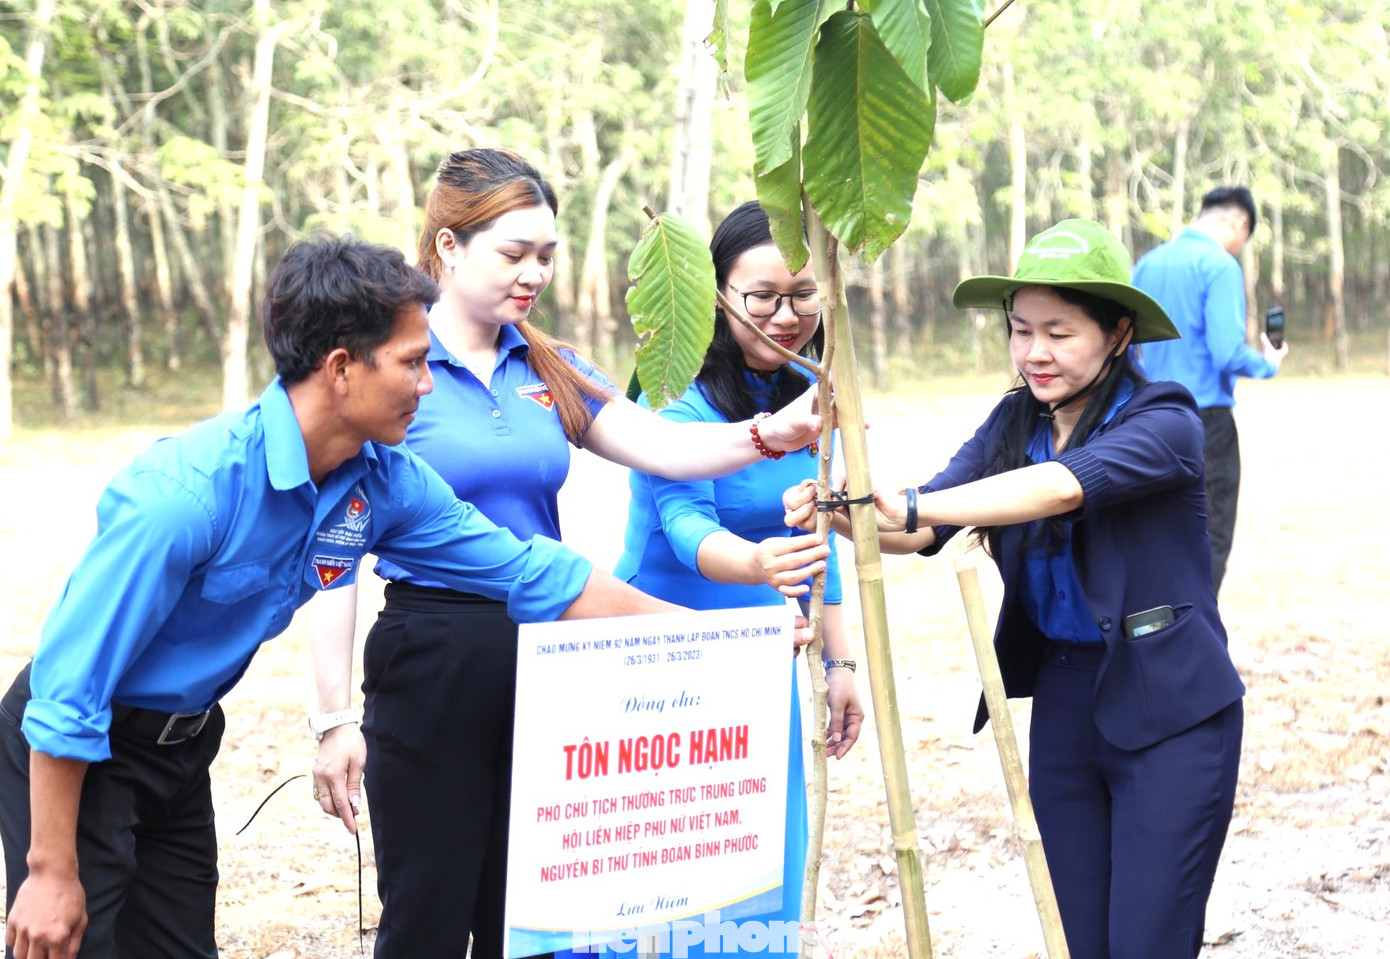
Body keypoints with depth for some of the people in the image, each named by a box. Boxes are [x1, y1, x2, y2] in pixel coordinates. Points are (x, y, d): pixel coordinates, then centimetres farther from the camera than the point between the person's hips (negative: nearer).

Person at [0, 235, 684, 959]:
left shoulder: (384, 483, -8)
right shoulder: (188, 492, -31)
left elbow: (531, 574, 2)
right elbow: (70, 687, -26)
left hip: (182, 745, 7)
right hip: (69, 754, -7)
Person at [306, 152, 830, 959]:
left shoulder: (548, 370, 9)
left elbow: (662, 446, -3)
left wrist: (771, 434, -22)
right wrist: (336, 718, -13)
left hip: (543, 660, 6)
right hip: (431, 659, -5)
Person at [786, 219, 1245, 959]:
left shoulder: (1163, 422, -13)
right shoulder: (1013, 423, 5)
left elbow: (1062, 486, -31)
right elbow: (922, 532, -7)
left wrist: (911, 507, -40)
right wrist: (842, 513, -28)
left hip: (1170, 713, -6)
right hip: (1062, 704, 6)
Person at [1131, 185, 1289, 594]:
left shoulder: (1146, 263, 10)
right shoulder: (1221, 266, -12)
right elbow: (1228, 352, -19)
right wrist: (1268, 364, -1)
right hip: (1207, 418, -7)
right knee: (1210, 538, 1)